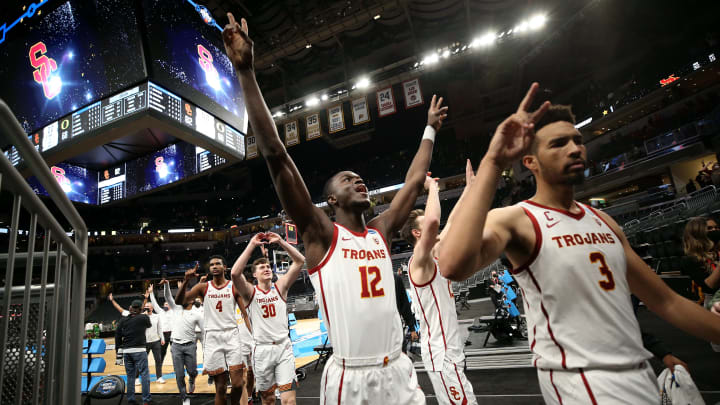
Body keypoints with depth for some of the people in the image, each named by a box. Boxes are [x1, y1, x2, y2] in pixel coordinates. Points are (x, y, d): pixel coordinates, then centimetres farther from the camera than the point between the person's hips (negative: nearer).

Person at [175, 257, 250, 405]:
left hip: (231, 335, 0)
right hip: (212, 337, 1)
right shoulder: (203, 287, 6)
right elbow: (179, 301, -5)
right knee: (220, 387, 3)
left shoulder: (234, 287, 3)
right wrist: (185, 281, -20)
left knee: (238, 384, -6)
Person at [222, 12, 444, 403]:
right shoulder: (321, 236, -9)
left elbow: (414, 180, 17)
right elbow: (275, 155, -16)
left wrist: (429, 129, 26)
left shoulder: (380, 231, 5)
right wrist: (246, 71, -18)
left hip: (398, 370, 5)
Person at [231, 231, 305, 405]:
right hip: (262, 350, 0)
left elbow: (300, 261, -7)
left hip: (284, 347, 0)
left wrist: (280, 241, -14)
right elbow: (234, 273, -22)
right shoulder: (250, 292, -1)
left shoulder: (280, 286, 3)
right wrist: (252, 245, -22)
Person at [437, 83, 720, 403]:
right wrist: (493, 161, -38)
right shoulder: (514, 220, -16)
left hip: (642, 375, 8)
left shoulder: (602, 221, 7)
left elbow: (666, 301, 15)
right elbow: (453, 266, -40)